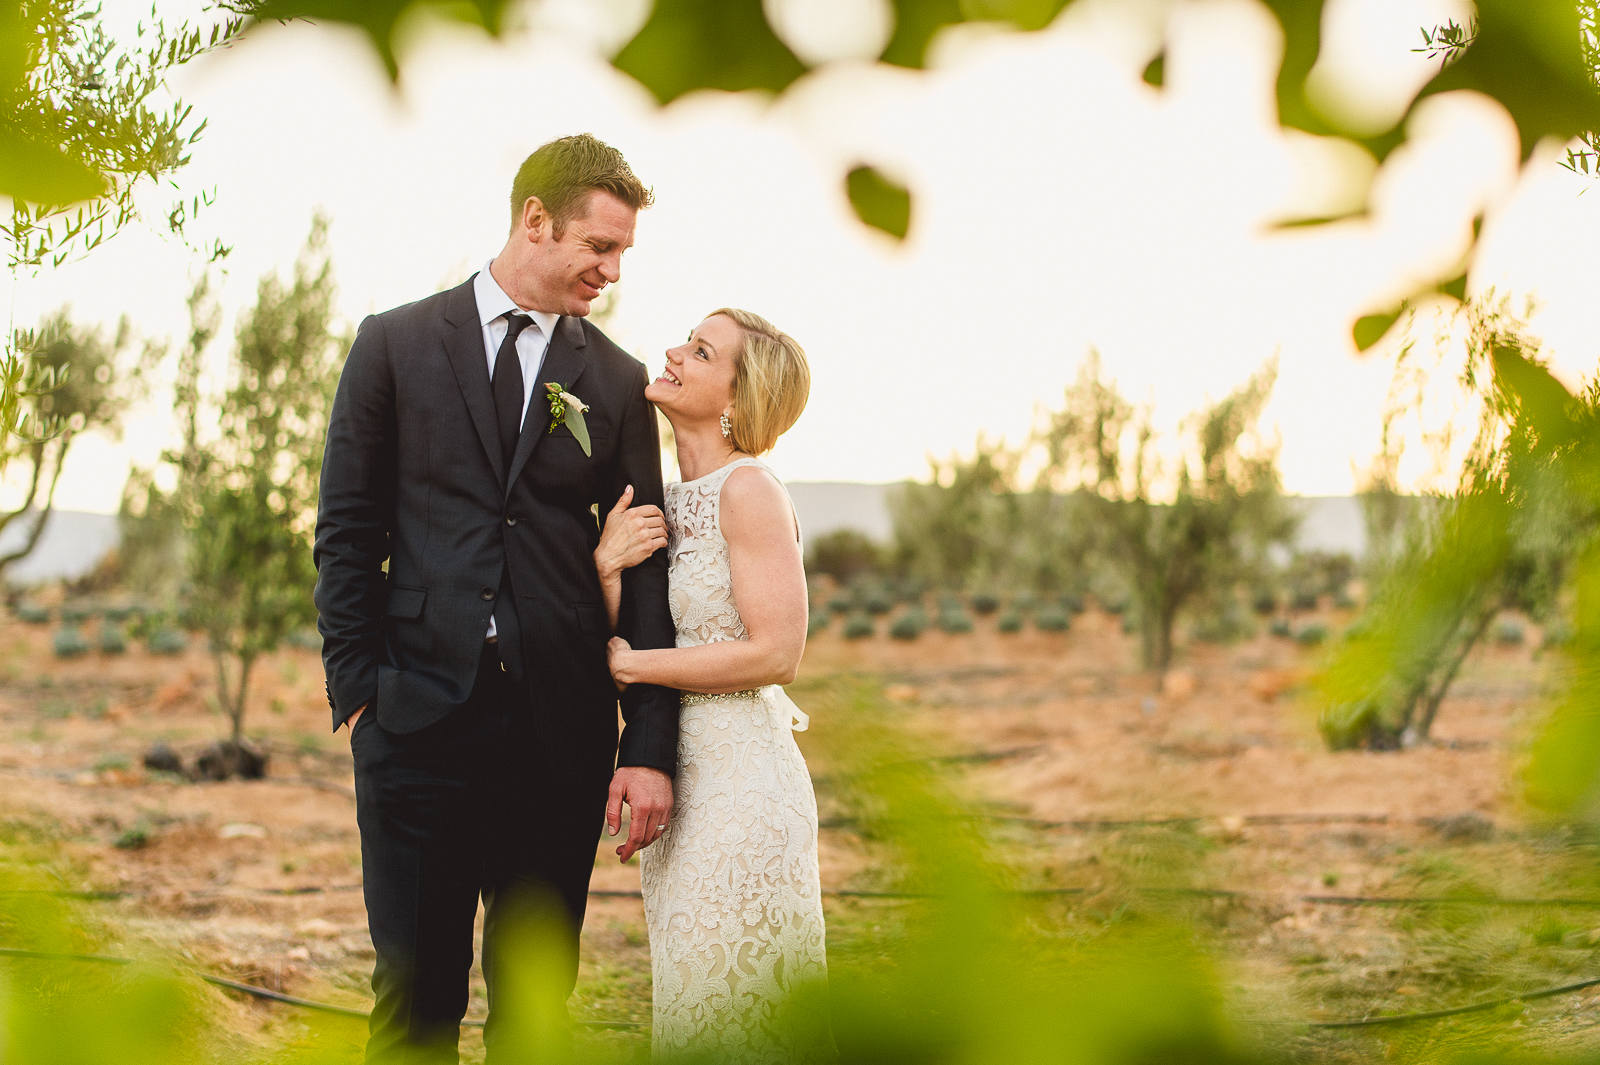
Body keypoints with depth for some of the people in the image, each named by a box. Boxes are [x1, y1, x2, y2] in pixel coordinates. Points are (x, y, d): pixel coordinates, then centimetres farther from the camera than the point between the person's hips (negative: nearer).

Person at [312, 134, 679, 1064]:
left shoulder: (618, 381, 9)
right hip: (420, 720, -1)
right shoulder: (397, 344, 6)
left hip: (561, 733, 2)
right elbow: (346, 529, 5)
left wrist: (650, 748, -3)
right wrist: (358, 687, -4)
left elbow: (644, 570, 5)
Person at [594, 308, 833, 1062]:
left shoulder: (749, 491, -13)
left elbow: (776, 653, -19)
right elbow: (627, 649, 8)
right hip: (681, 782, 9)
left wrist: (630, 664, -13)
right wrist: (606, 567, -10)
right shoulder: (672, 503, 12)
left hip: (740, 780, -9)